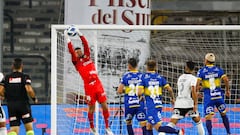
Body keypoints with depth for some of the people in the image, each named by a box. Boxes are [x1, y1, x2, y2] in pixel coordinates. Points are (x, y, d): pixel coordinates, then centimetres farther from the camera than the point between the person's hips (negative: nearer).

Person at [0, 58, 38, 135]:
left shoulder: (7, 78, 6)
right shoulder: (25, 77, -4)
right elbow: (29, 90, -17)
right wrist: (34, 99, 0)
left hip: (11, 106, 3)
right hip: (23, 104, -3)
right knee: (29, 127, 9)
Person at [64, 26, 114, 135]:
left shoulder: (87, 57, 14)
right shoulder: (76, 62, 4)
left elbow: (86, 45, 9)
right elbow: (71, 51, -5)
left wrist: (79, 34, 5)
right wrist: (67, 38, -6)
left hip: (98, 85, 3)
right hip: (89, 87, -3)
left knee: (105, 106, 1)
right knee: (91, 108, 2)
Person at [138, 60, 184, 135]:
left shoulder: (143, 77, -4)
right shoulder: (159, 77, 7)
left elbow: (140, 92, -12)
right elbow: (169, 89, 3)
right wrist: (173, 98, 20)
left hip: (150, 106, -6)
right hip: (159, 104, 6)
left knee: (158, 127, -9)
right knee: (148, 126, 17)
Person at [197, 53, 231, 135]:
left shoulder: (201, 71, -1)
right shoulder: (218, 69, 4)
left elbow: (197, 83, -10)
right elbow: (226, 80, -5)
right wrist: (227, 90, 9)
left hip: (208, 96, -2)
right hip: (218, 95, 2)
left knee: (208, 117, -1)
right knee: (223, 114, 19)